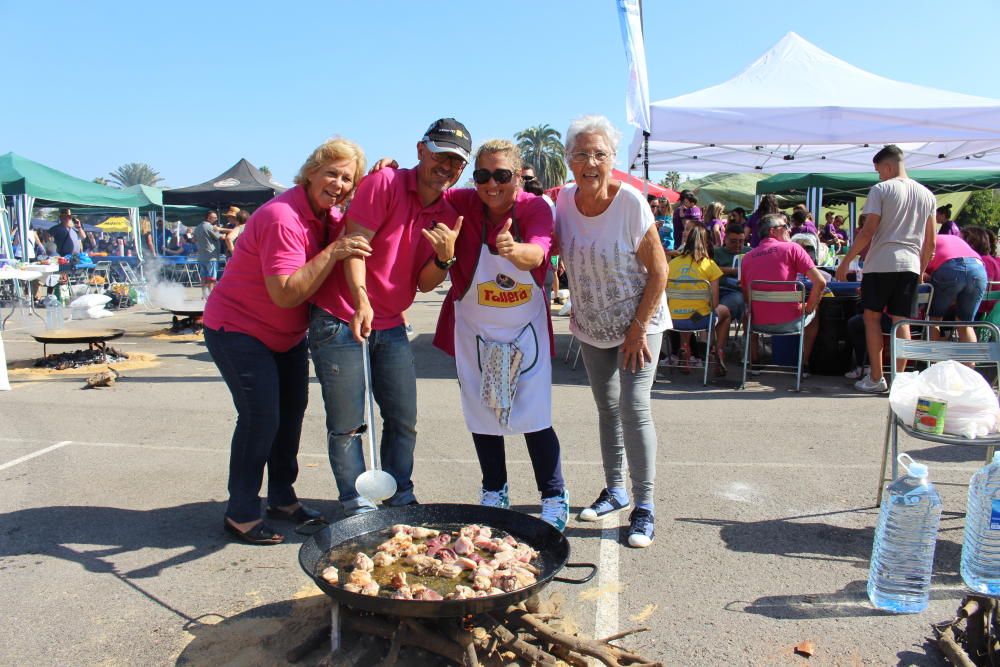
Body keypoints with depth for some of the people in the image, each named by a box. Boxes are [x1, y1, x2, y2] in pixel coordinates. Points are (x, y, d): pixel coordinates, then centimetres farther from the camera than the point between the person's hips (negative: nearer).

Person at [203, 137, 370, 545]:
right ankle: (241, 515, 5)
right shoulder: (283, 219, -28)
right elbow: (287, 294, -31)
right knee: (261, 418, -10)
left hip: (287, 334, 9)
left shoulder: (329, 217, 1)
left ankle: (283, 499, 28)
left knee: (291, 413, 12)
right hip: (238, 329, -9)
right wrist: (332, 254, -39)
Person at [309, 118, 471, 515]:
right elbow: (354, 243, -17)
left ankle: (401, 500, 25)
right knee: (346, 425, 1)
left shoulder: (447, 215, 7)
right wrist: (361, 301, -29)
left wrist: (445, 257, -16)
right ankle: (359, 511, 13)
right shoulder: (385, 183, -11)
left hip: (391, 326, 6)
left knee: (404, 422, 10)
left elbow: (424, 282, 5)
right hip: (341, 319, -6)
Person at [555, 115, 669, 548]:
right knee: (607, 409, 13)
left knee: (634, 407, -11)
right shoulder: (565, 199, -7)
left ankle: (644, 508, -2)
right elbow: (560, 251, 10)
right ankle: (615, 491, 28)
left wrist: (638, 329, -17)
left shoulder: (630, 201, -20)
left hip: (638, 322, -5)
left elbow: (658, 271, -16)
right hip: (592, 326, 5)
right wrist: (575, 313, 0)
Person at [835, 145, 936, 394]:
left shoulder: (880, 189, -4)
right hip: (910, 265, 5)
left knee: (872, 317, 5)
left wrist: (846, 261, -3)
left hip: (881, 263, -5)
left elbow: (868, 231, -10)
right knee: (901, 321, 8)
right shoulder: (926, 194, 13)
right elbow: (931, 242, 14)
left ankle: (876, 378, 4)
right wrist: (922, 269, 24)